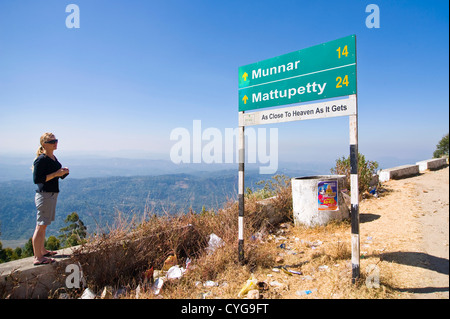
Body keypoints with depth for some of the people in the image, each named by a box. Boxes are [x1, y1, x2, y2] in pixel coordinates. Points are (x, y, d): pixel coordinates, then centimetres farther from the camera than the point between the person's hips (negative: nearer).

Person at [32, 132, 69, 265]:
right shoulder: (41, 159, -15)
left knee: (43, 225, 19)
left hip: (52, 194, 9)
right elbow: (36, 179, -21)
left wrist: (64, 171, 0)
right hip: (44, 195, -9)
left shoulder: (53, 157, 11)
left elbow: (59, 175, 20)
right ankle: (38, 258, 4)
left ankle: (42, 251, 31)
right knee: (40, 226, -3)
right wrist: (56, 174, -22)